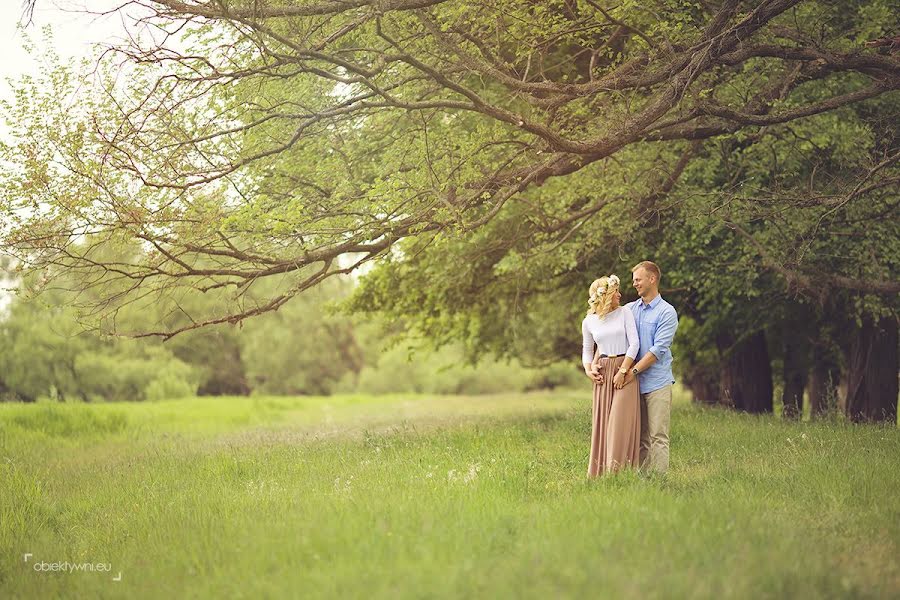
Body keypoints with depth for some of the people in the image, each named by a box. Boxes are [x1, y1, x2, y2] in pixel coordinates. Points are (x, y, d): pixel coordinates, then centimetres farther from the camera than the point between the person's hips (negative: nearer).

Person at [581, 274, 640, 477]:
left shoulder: (625, 313, 1)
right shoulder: (589, 322, 8)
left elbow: (634, 343, -5)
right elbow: (587, 350, 20)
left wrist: (623, 371, -12)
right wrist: (588, 370, 2)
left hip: (625, 370, -2)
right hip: (603, 374, 2)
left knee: (621, 420, -9)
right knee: (602, 421, 3)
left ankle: (618, 472, -7)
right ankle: (599, 473, 9)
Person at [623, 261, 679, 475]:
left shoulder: (666, 312, -3)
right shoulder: (629, 309, 13)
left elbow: (658, 349, -12)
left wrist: (634, 370, -17)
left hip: (657, 383, -5)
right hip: (634, 383, 5)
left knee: (658, 437, -5)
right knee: (640, 437, 8)